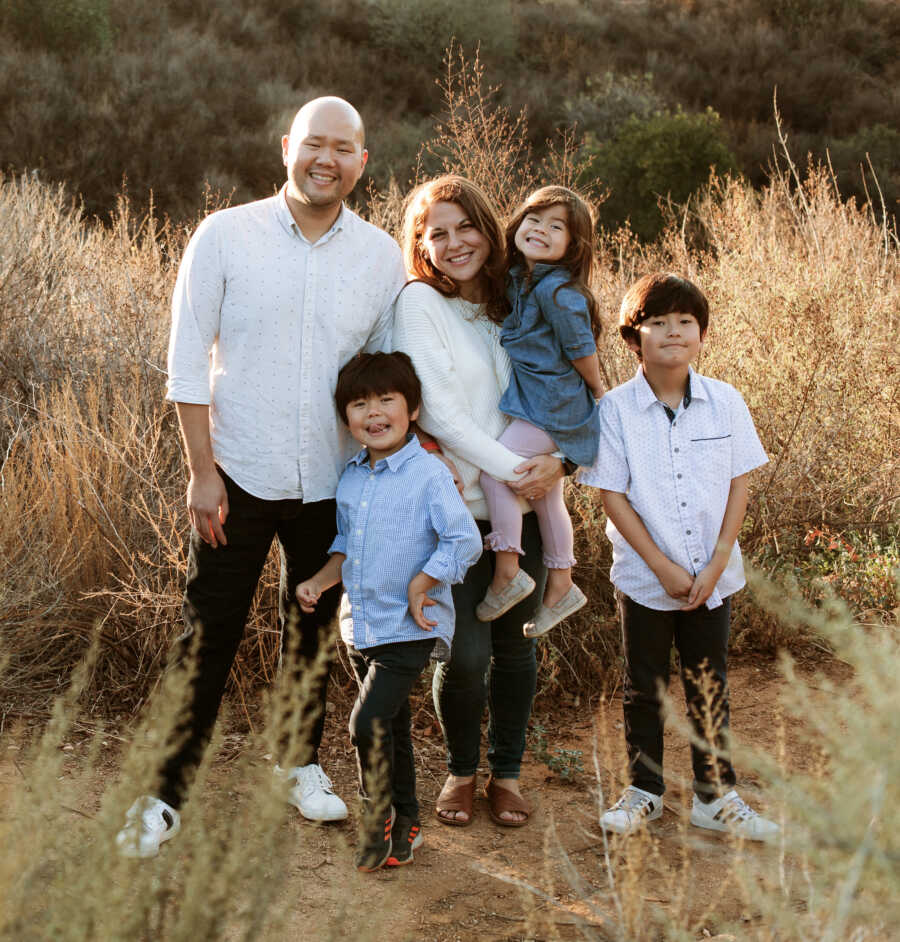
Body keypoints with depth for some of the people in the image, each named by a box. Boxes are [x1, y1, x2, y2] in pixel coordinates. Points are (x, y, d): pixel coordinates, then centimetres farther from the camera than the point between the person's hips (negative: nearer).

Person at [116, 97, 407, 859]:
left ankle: (302, 761, 36)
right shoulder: (226, 236, -4)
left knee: (313, 632, 16)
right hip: (240, 477, -2)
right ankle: (167, 793, 13)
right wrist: (203, 471, -8)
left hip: (332, 482, 2)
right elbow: (188, 362, -4)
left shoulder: (382, 256, 2)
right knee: (208, 638, 1)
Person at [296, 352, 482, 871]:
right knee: (391, 727, 18)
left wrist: (420, 585, -16)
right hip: (361, 627, 7)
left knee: (369, 722, -17)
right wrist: (319, 581, 5)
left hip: (409, 629, -7)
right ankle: (406, 824, 32)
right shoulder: (351, 476, 7)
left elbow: (466, 541, -18)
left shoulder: (429, 474, -14)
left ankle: (380, 815, 5)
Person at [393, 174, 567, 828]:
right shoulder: (420, 303, -4)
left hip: (522, 507, 4)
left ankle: (507, 772, 29)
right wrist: (511, 468, -16)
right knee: (465, 654, -7)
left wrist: (557, 460, -9)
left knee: (514, 645, 9)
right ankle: (462, 770, 20)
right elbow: (439, 412, -12)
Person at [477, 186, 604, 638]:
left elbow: (582, 350, -13)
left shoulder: (557, 290, -20)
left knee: (495, 469, -16)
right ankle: (560, 586, 29)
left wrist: (598, 392, -2)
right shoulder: (519, 280, 7)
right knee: (546, 495, 16)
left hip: (552, 404, -9)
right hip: (535, 402, 10)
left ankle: (507, 572, -7)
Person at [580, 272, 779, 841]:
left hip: (713, 577, 2)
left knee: (710, 687, 11)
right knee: (646, 687, 12)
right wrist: (664, 569, -13)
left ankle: (716, 797, 24)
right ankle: (645, 792, 27)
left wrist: (716, 565, -9)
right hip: (645, 578, -1)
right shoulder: (615, 409, -9)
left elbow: (739, 486, -1)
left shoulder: (725, 401, -2)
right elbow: (613, 495, -9)